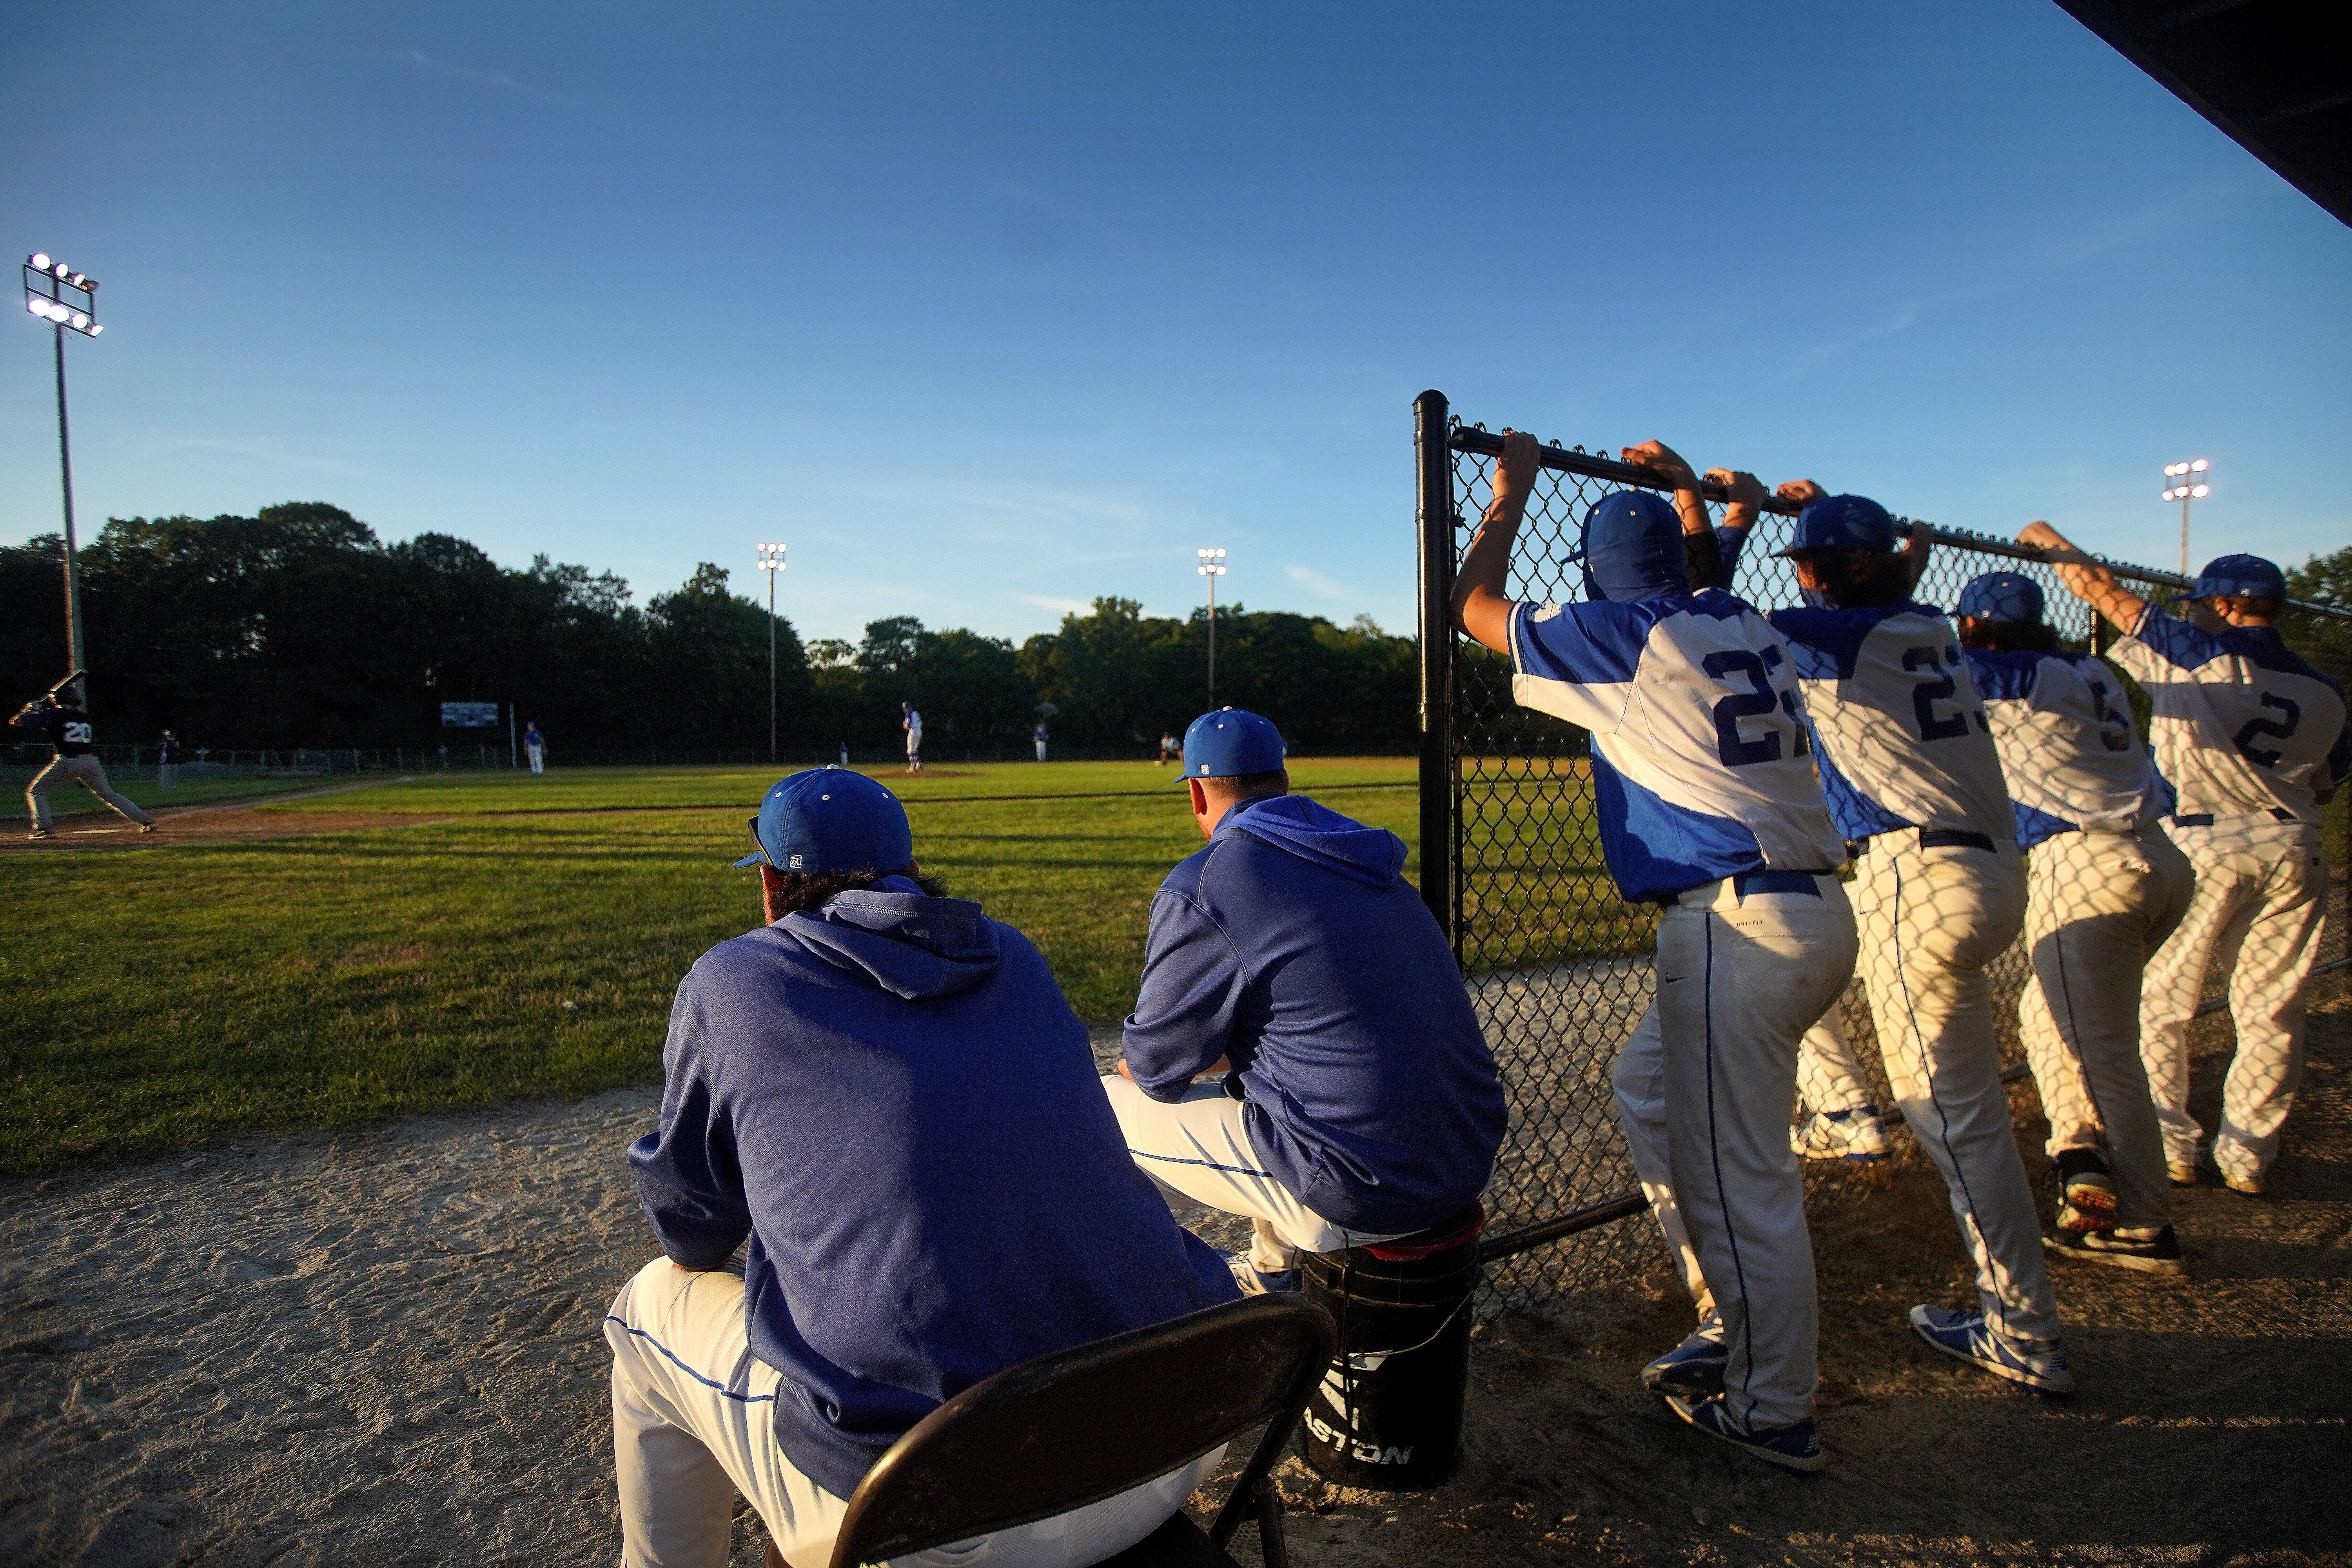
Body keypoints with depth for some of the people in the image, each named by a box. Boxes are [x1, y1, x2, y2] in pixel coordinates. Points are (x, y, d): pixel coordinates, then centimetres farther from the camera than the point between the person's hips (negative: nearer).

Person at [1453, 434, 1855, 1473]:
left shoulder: (1622, 635, -7)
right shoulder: (1748, 628, 13)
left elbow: (1474, 608, 5)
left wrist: (1513, 493, 17)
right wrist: (1693, 501, 44)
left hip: (1737, 922, -9)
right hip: (1819, 914, 9)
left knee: (1736, 1174, 0)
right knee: (1649, 1086, 22)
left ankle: (1772, 1413, 13)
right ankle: (1735, 1328, 29)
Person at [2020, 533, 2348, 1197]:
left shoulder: (2196, 655, -7)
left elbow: (2102, 589, 0)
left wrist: (2048, 540, 14)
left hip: (2198, 847, -5)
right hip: (2292, 853, 5)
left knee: (2159, 1004, 7)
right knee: (2271, 1012, 12)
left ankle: (2169, 1147, 9)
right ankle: (2246, 1157, 18)